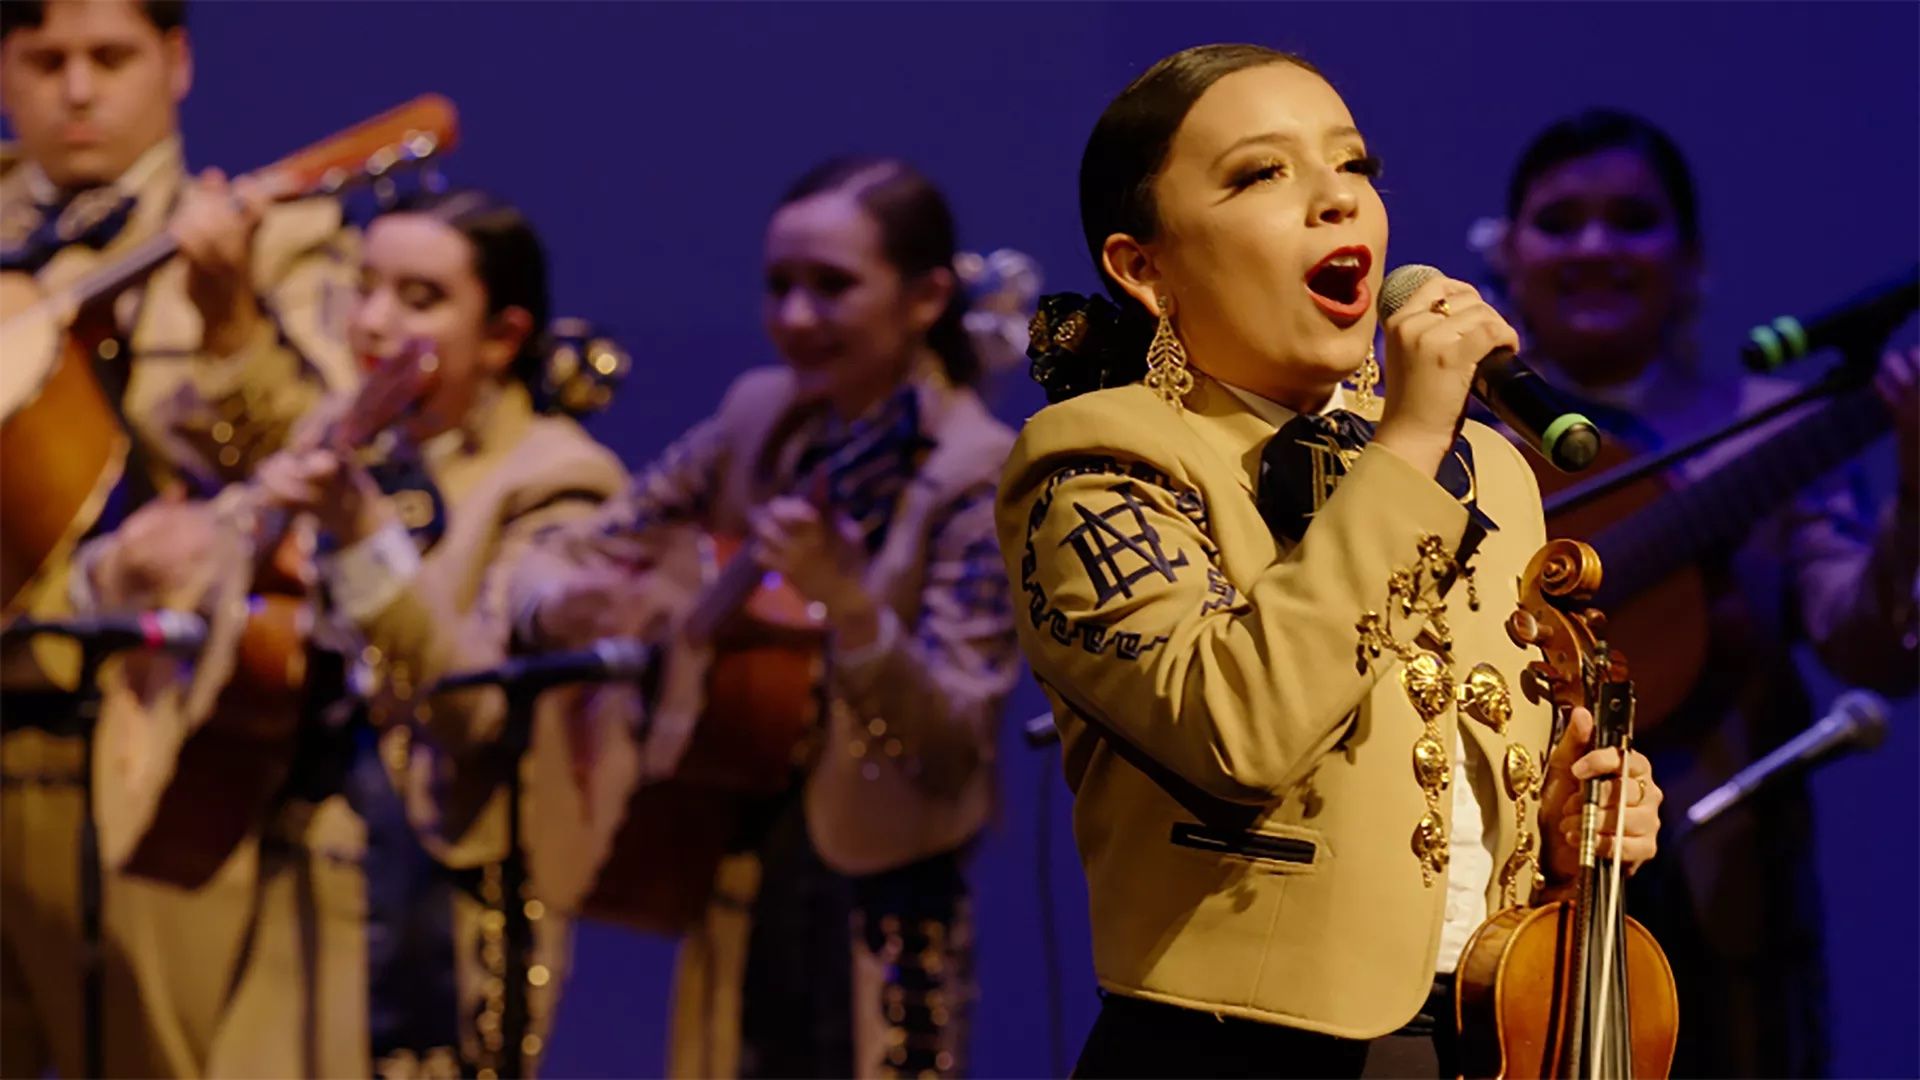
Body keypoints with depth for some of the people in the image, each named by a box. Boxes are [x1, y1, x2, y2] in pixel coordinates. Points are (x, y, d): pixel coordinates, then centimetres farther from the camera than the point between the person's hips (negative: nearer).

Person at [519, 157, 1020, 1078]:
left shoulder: (975, 478, -13)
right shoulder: (761, 416, 4)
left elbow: (953, 742, -19)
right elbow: (601, 542, 12)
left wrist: (850, 604, -36)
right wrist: (560, 603, -12)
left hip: (878, 910, -6)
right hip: (741, 890, 6)